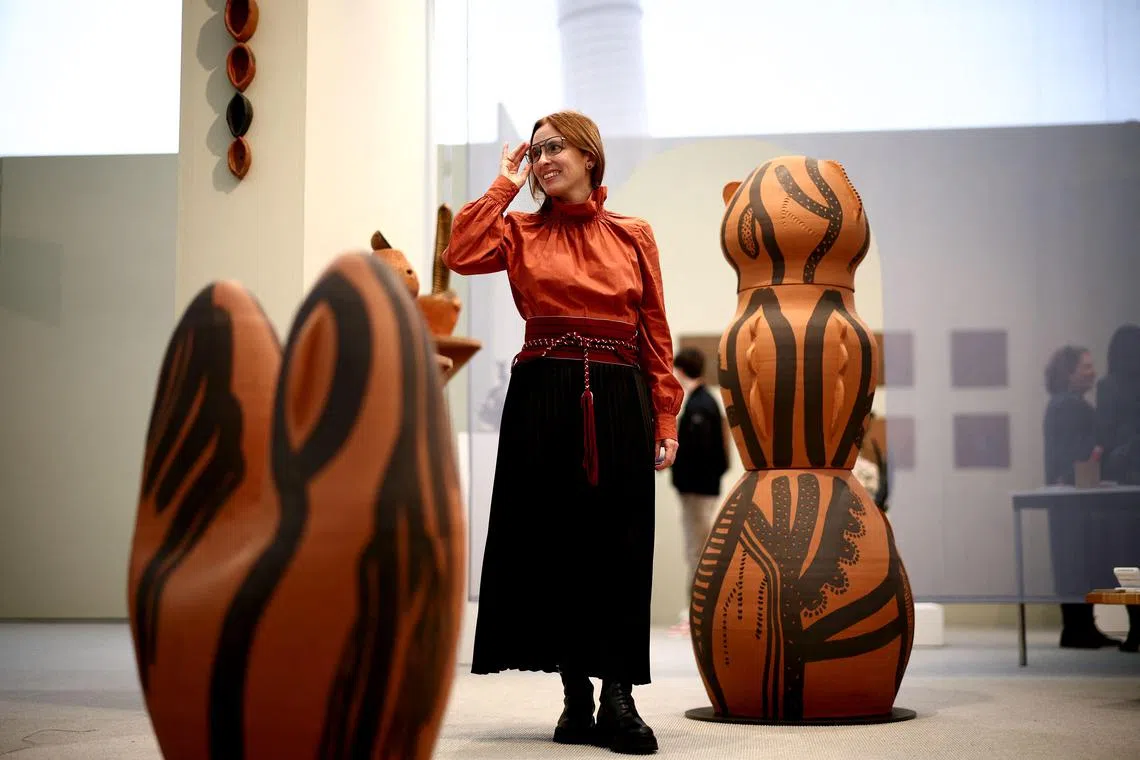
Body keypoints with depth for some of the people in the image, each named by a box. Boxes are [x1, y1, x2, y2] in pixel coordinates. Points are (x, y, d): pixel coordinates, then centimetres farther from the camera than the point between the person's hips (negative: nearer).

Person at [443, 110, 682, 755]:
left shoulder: (634, 236, 9)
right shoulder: (522, 232, 10)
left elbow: (657, 337, 6)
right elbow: (462, 254, -10)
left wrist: (666, 422, 0)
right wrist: (507, 183, 1)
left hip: (620, 403, 0)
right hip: (542, 401, 1)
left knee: (619, 545, -1)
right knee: (553, 538, 4)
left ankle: (619, 699, 6)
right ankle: (577, 697, 16)